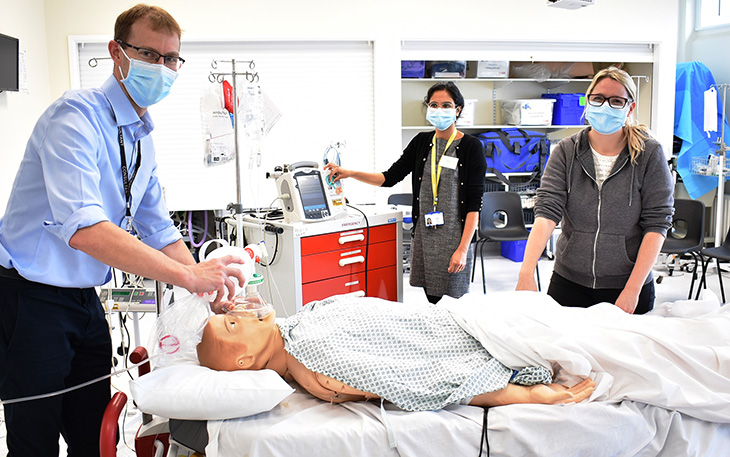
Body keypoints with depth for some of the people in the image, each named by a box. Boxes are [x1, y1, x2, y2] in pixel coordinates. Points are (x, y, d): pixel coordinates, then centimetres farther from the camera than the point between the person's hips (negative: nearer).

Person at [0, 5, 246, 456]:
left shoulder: (143, 140, 8)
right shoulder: (77, 115, -20)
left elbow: (158, 231, 10)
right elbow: (82, 227, -34)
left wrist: (213, 290, -4)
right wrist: (187, 275, -38)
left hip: (85, 300, 8)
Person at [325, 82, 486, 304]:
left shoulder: (471, 147, -5)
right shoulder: (421, 142, 10)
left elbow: (474, 203, -9)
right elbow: (390, 177, 11)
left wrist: (462, 249, -15)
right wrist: (349, 173, 0)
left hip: (454, 237, -4)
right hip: (424, 235, 4)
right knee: (431, 302, 8)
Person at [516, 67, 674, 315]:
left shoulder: (649, 154, -5)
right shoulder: (566, 151, -3)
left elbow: (657, 224, -9)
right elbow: (547, 211, -13)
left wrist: (633, 289, -16)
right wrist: (526, 273, -26)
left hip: (627, 287, -1)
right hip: (568, 282, 1)